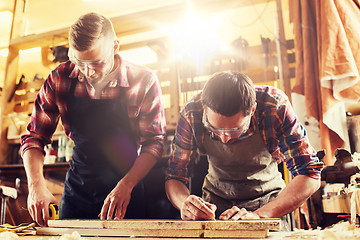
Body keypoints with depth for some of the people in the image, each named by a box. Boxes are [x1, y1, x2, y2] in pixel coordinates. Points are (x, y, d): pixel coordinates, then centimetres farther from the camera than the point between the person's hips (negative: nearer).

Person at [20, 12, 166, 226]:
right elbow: (35, 137, -3)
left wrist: (126, 185, -25)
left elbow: (154, 142, -12)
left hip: (127, 191, -2)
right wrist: (36, 184, -19)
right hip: (77, 190, 3)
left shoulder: (144, 81, -15)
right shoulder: (60, 79, -8)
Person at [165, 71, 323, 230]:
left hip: (267, 201, 1)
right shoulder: (192, 114, -23)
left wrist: (259, 216, -35)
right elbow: (174, 177, -13)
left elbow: (310, 175, -23)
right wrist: (185, 203, -36)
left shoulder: (275, 107, -27)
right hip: (216, 201, 0)